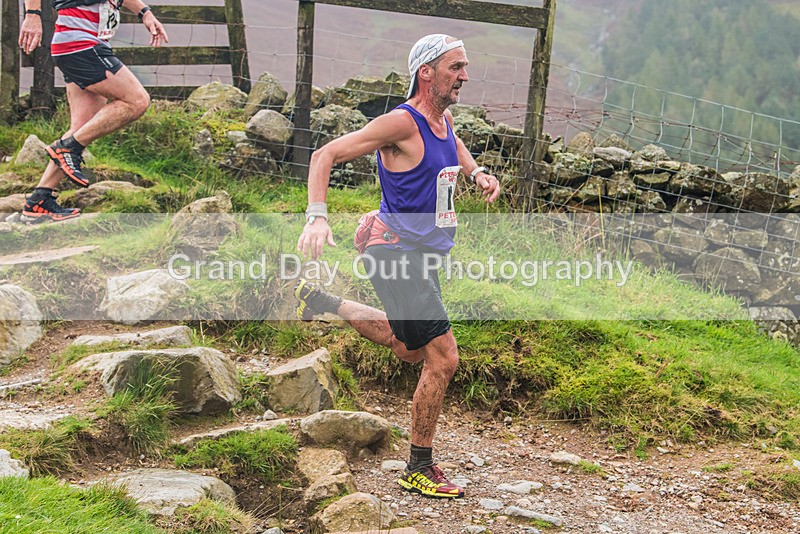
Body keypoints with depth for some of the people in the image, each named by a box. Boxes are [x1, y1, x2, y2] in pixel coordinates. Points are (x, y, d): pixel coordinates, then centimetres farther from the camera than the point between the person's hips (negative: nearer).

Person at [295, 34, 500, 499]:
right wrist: (317, 216, -31)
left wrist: (476, 171, 10)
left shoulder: (444, 118, 7)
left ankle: (321, 302, 36)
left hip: (421, 254, 10)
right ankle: (420, 469, 4)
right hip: (398, 251, -10)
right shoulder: (402, 122, -18)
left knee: (411, 349, 27)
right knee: (443, 359, -10)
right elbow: (326, 155, -18)